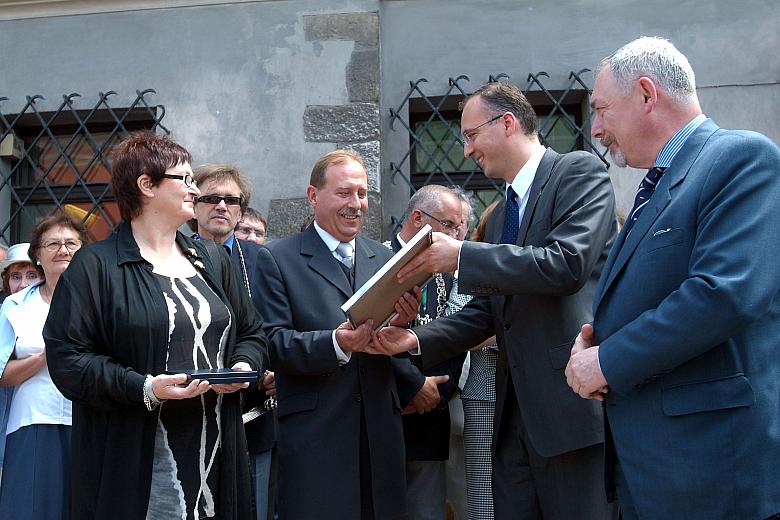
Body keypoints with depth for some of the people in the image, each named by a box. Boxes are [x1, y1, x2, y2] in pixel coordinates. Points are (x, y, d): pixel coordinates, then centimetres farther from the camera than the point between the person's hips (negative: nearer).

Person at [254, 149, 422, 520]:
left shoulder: (384, 258, 14)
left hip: (380, 431, 4)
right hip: (313, 431, -4)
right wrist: (336, 343, -25)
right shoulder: (277, 259, 0)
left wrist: (402, 323, -10)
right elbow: (274, 343, -8)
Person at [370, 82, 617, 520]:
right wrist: (416, 340, 5)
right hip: (515, 414, 8)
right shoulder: (503, 213, 22)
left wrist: (461, 256, -14)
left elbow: (565, 264, -19)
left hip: (573, 404, -8)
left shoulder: (579, 171, -4)